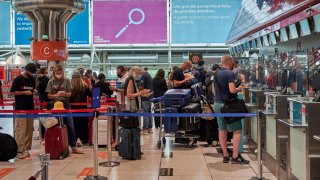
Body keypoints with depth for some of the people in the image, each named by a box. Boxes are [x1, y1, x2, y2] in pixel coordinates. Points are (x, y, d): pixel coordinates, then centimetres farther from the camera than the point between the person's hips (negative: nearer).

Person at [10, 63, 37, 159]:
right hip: (20, 108, -6)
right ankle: (19, 151, -4)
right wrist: (24, 92, -14)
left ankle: (26, 149, 14)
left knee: (29, 130, 7)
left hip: (30, 108, 6)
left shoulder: (32, 79, 12)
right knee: (20, 130, -7)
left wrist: (34, 92, 1)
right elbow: (12, 92, -5)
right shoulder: (18, 79, -5)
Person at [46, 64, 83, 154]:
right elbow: (49, 95, 2)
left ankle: (73, 147, 4)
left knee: (70, 126, -1)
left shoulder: (67, 80, 2)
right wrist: (56, 95, -18)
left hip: (65, 105, 0)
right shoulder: (51, 82, 3)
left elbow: (70, 94, 2)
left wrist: (65, 94, -20)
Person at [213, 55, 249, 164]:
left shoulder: (217, 73, 11)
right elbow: (232, 90, -23)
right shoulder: (230, 73, -14)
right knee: (237, 130, -1)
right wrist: (239, 89, -5)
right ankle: (235, 156, -5)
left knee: (222, 130, 10)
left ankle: (225, 155, 15)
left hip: (218, 104, 8)